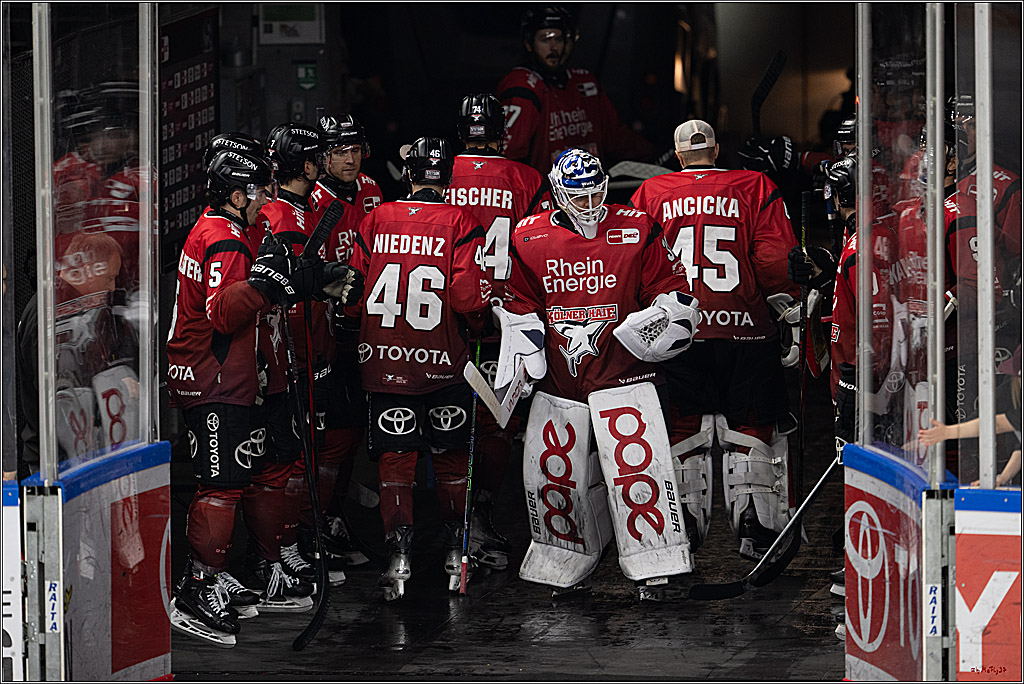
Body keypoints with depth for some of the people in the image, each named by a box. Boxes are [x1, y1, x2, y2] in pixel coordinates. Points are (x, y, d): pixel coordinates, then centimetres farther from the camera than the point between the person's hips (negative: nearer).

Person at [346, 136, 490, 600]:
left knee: (394, 460, 7)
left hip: (383, 361, 1)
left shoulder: (375, 221, 1)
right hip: (442, 363, -1)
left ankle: (399, 557, -3)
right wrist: (475, 320, 8)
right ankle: (455, 554, 21)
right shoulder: (462, 225, -8)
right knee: (450, 458, 14)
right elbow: (469, 299, -15)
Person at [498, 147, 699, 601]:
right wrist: (521, 364, 0)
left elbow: (673, 295, 0)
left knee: (637, 463, -12)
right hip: (558, 378, 3)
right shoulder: (529, 239, 3)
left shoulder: (635, 231, -2)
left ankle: (652, 570, -3)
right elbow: (519, 308, 10)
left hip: (622, 373, -3)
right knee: (550, 470, 5)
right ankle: (568, 565, 22)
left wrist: (634, 334, -13)